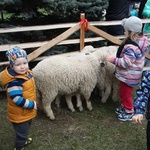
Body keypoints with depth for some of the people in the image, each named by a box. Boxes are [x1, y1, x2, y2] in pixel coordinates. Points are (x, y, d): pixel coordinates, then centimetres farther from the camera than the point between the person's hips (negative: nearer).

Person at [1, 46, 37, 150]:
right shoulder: (14, 82, -33)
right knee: (22, 132, 11)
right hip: (19, 114, -9)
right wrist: (32, 104, -26)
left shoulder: (26, 73, -4)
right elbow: (17, 99, -33)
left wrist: (32, 104, 15)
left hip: (27, 112, 9)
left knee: (25, 129, 32)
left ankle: (23, 139, 57)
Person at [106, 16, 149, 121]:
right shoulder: (140, 40, -2)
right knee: (124, 93, 26)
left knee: (126, 94, 10)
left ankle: (129, 113, 28)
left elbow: (126, 63, -31)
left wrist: (114, 60, -21)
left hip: (129, 76, -10)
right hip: (130, 74, 10)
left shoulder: (131, 47, -33)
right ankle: (125, 107, 45)